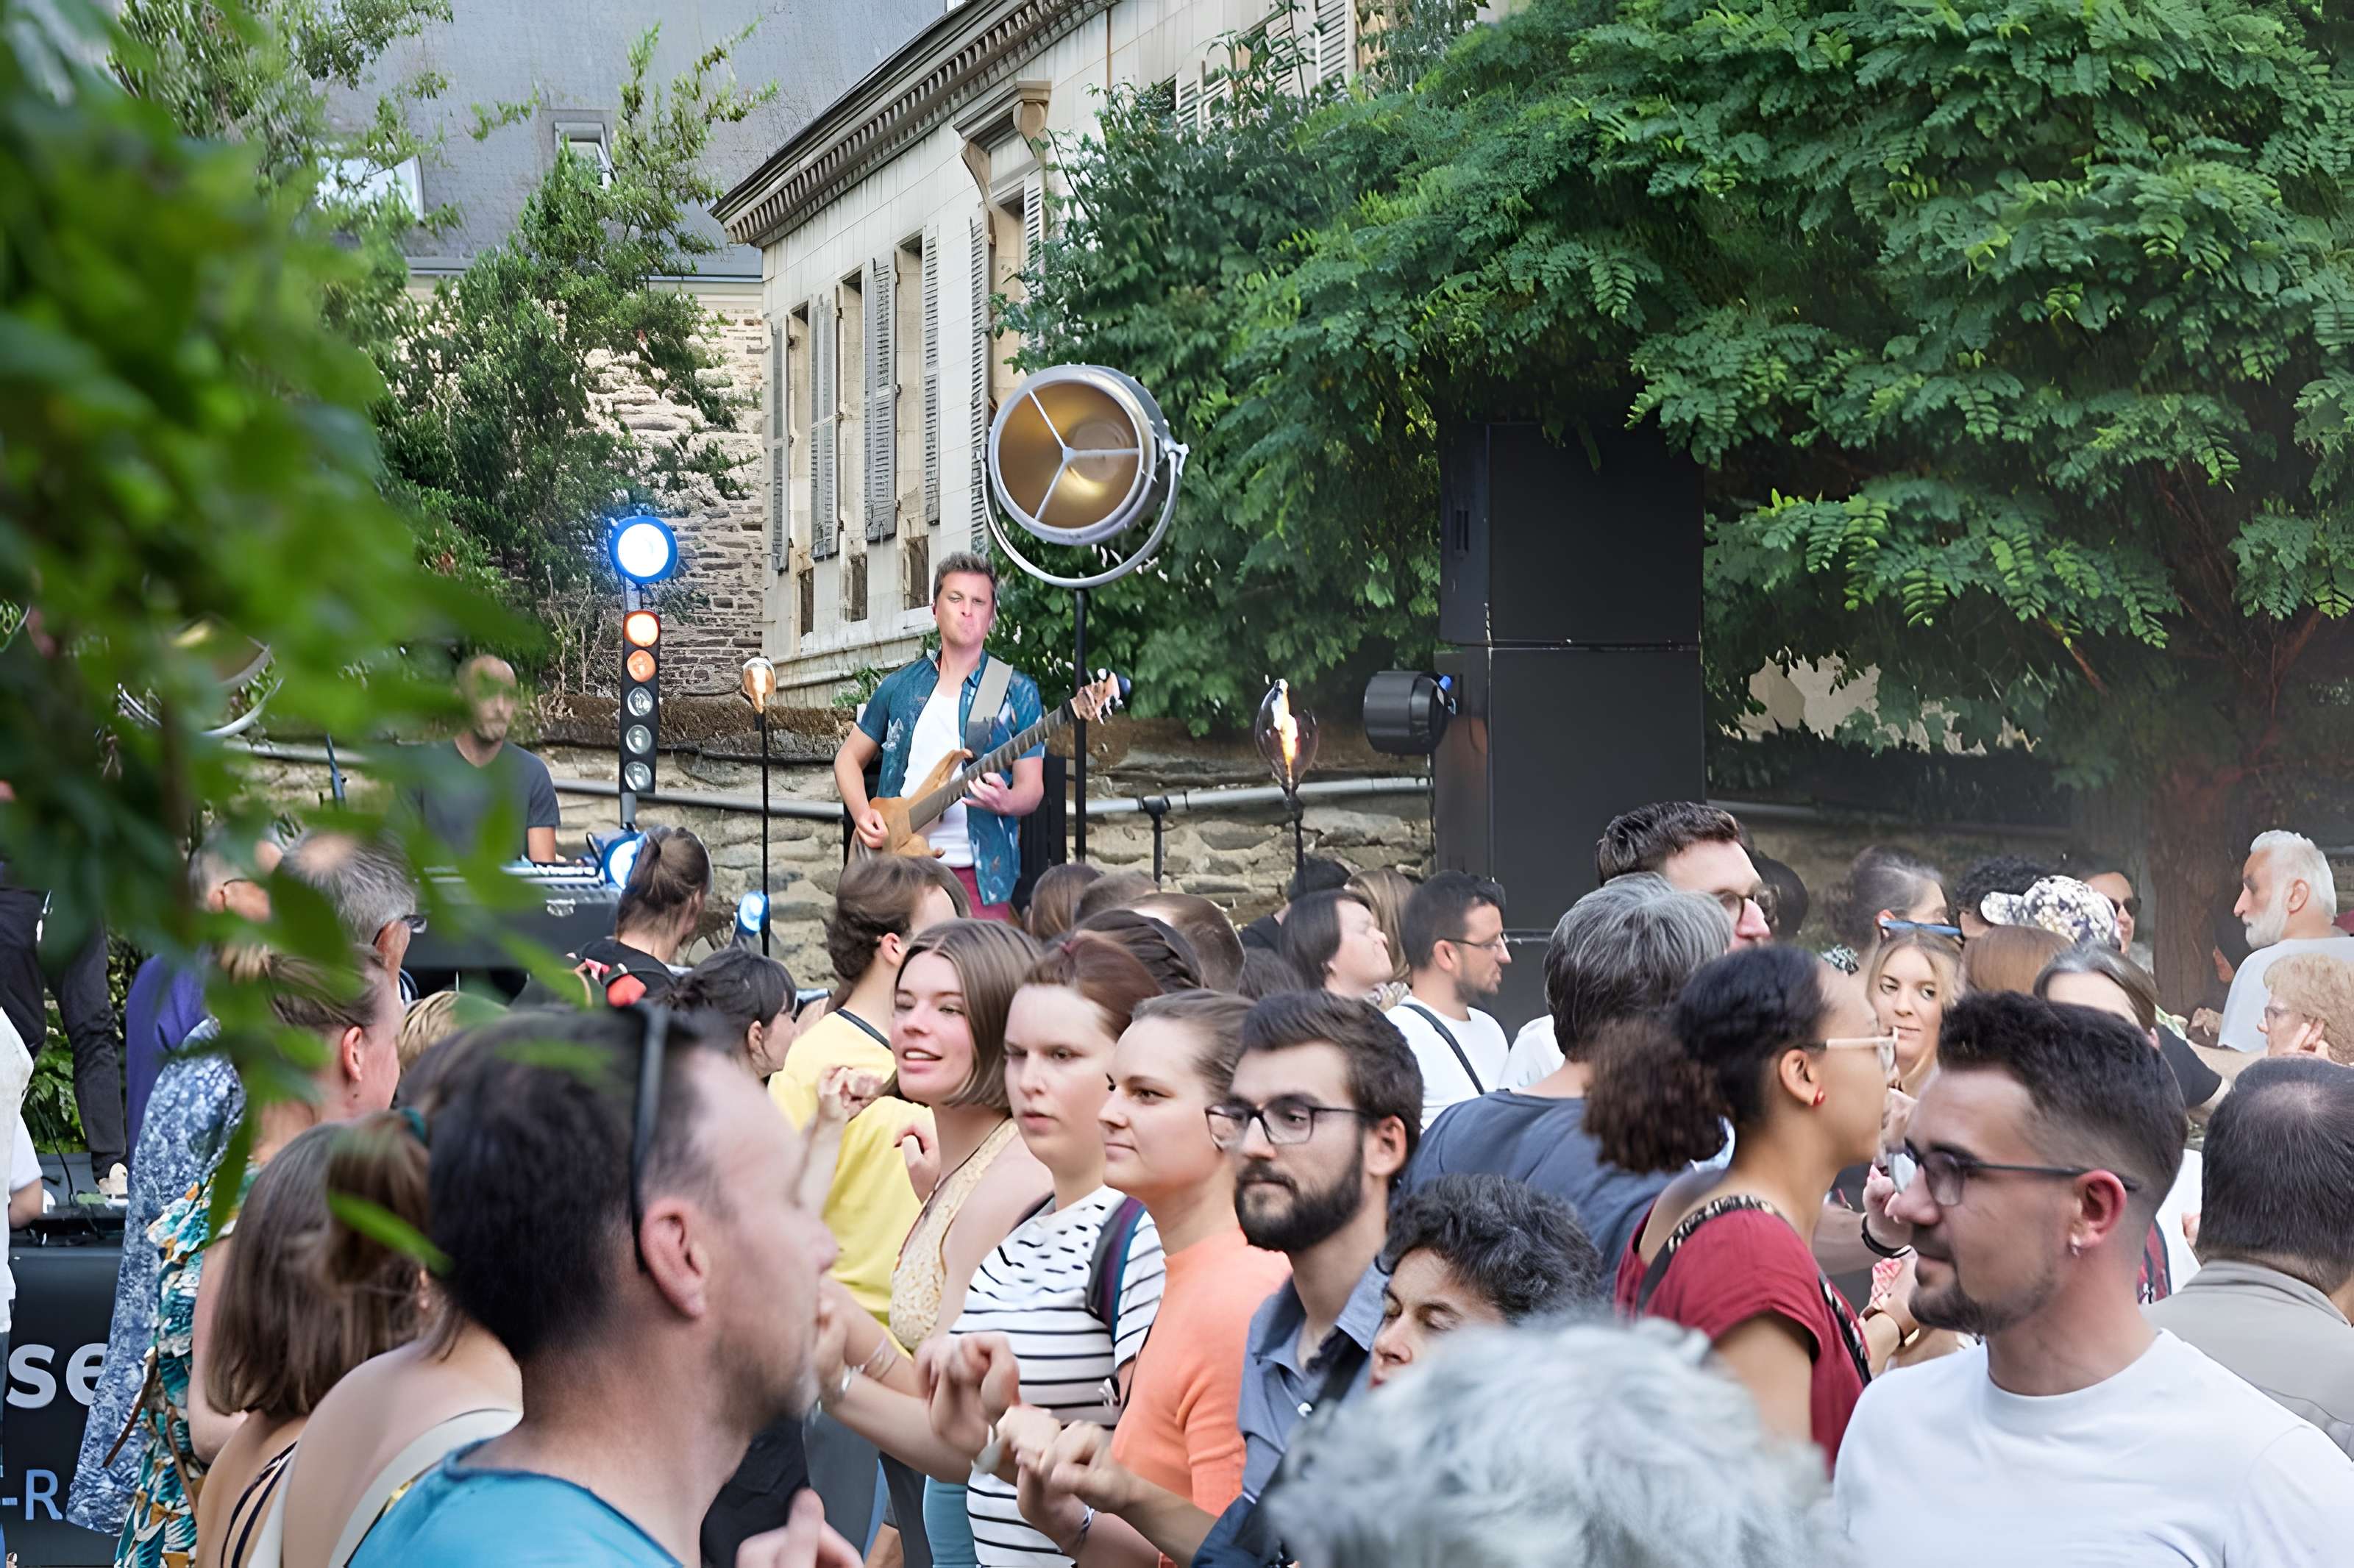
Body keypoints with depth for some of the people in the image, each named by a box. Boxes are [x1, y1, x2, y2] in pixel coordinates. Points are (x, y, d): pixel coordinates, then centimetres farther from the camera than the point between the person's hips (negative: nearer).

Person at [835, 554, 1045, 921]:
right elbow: (849, 757, 20)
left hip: (979, 874, -2)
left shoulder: (1017, 693, 3)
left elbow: (1032, 787, 3)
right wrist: (862, 814, 1)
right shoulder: (900, 687, 12)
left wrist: (1005, 802, -20)